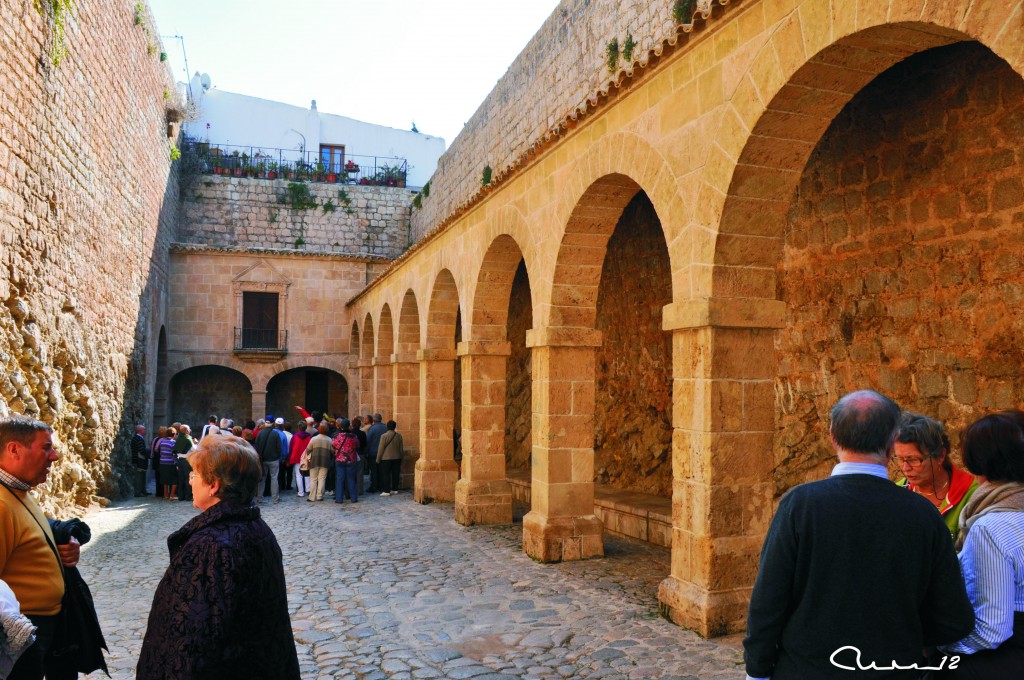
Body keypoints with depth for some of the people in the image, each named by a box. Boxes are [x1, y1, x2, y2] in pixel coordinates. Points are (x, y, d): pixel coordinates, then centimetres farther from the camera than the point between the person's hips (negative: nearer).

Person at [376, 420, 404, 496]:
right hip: (397, 458, 4)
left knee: (386, 474, 0)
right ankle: (395, 489, 17)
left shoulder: (384, 436, -12)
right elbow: (401, 448, 8)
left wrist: (378, 459, 0)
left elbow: (381, 449, -9)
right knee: (396, 474, 11)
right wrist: (401, 456, 21)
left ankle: (386, 491, -3)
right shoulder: (399, 436, 1)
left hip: (386, 458, -4)